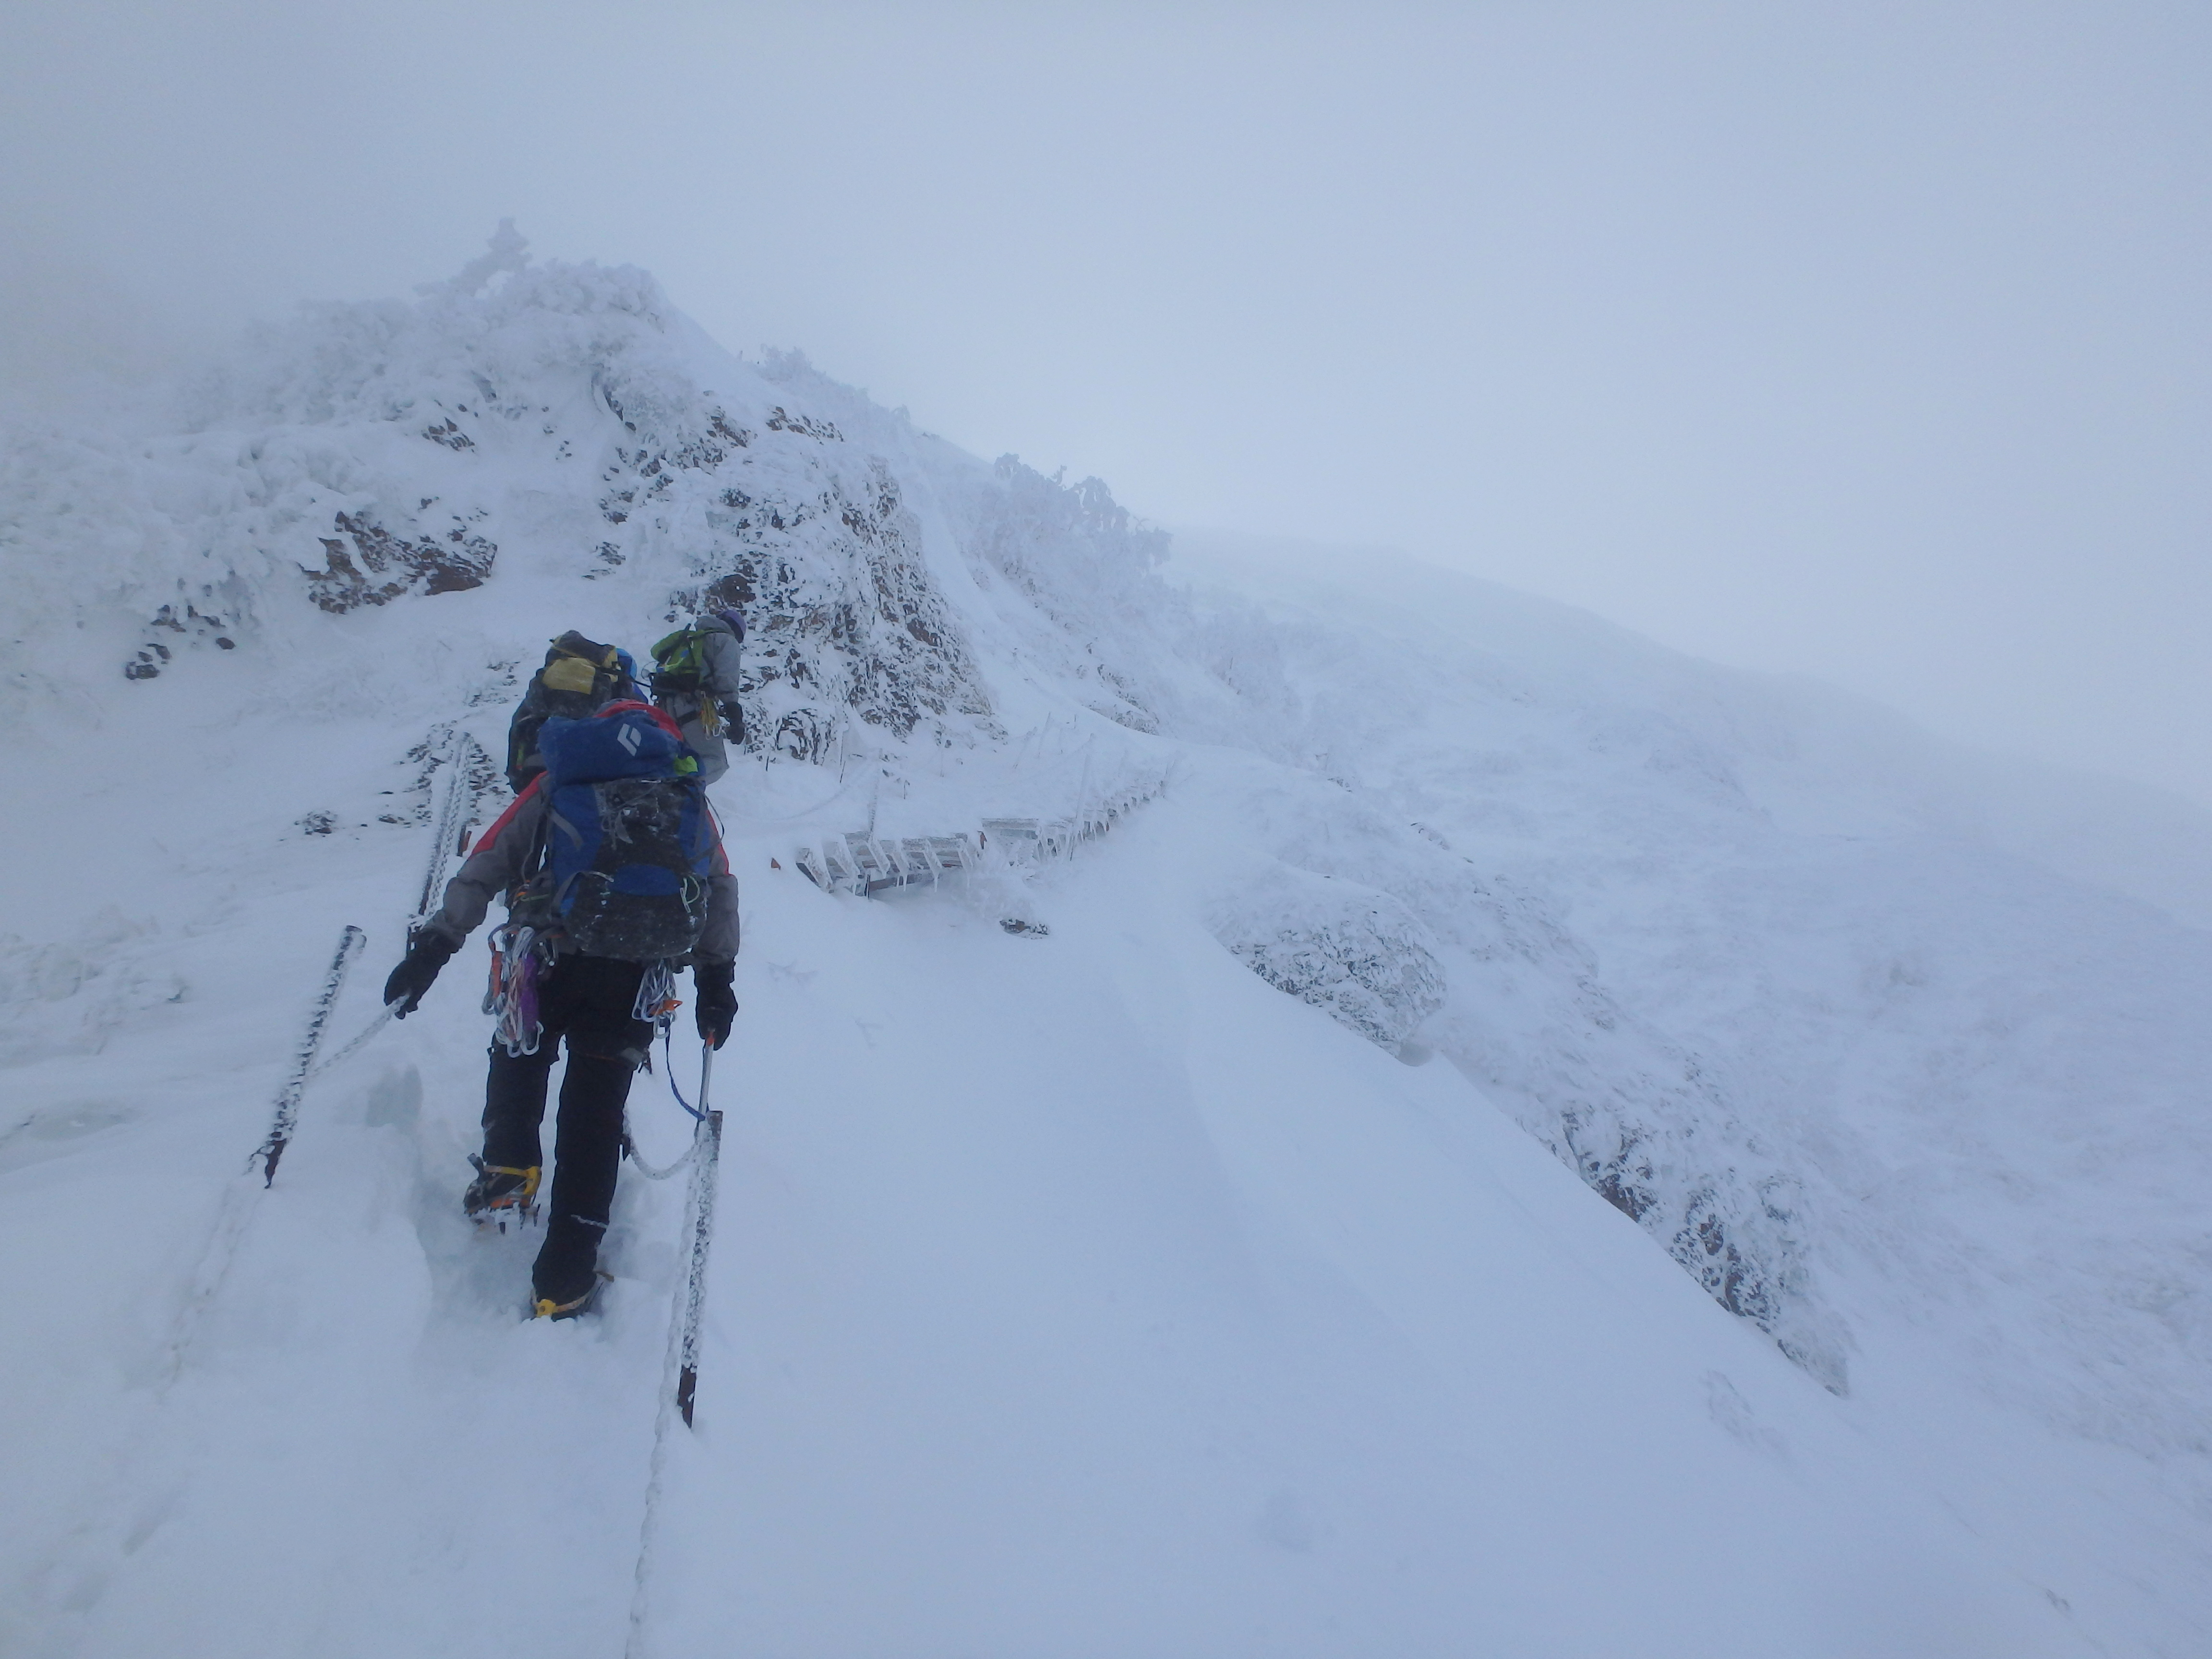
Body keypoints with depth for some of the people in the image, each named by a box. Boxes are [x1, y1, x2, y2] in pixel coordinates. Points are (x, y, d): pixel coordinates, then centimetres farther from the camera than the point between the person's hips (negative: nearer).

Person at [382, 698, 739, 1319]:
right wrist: (716, 978, 14)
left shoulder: (560, 781, 18)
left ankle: (507, 1170, 21)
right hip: (638, 976, 1)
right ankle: (566, 1278, 8)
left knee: (519, 1057, 30)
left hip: (551, 957, -1)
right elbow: (720, 888, 13)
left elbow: (486, 865, 9)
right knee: (596, 1113, 9)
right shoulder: (687, 793, 21)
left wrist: (433, 946, 8)